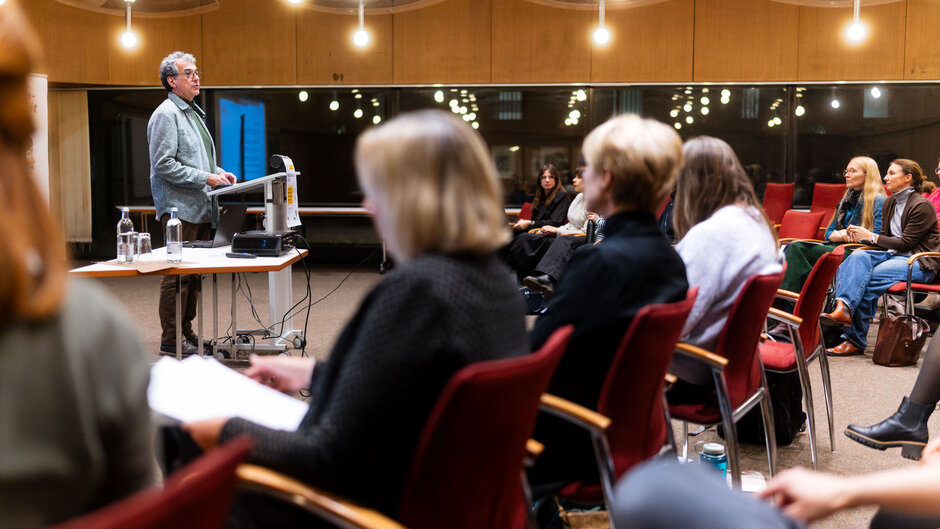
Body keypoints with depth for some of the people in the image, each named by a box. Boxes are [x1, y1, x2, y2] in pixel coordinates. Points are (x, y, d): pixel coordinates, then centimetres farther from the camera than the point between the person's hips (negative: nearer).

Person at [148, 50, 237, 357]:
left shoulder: (194, 113, 20)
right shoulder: (166, 114, -10)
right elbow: (164, 164, -17)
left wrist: (219, 172, 10)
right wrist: (206, 178, -18)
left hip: (200, 208, 9)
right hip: (179, 208, -9)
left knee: (194, 273, 13)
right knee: (177, 275, -6)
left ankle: (186, 332, 22)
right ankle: (170, 341, 0)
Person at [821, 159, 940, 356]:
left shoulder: (922, 206, -10)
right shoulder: (889, 203, 15)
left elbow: (906, 243, -14)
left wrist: (871, 237, -13)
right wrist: (861, 236, -4)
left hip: (919, 263, -7)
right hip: (893, 254, 7)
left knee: (867, 279, -29)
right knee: (859, 256, -24)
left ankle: (856, 340, -28)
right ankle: (843, 307, -43)